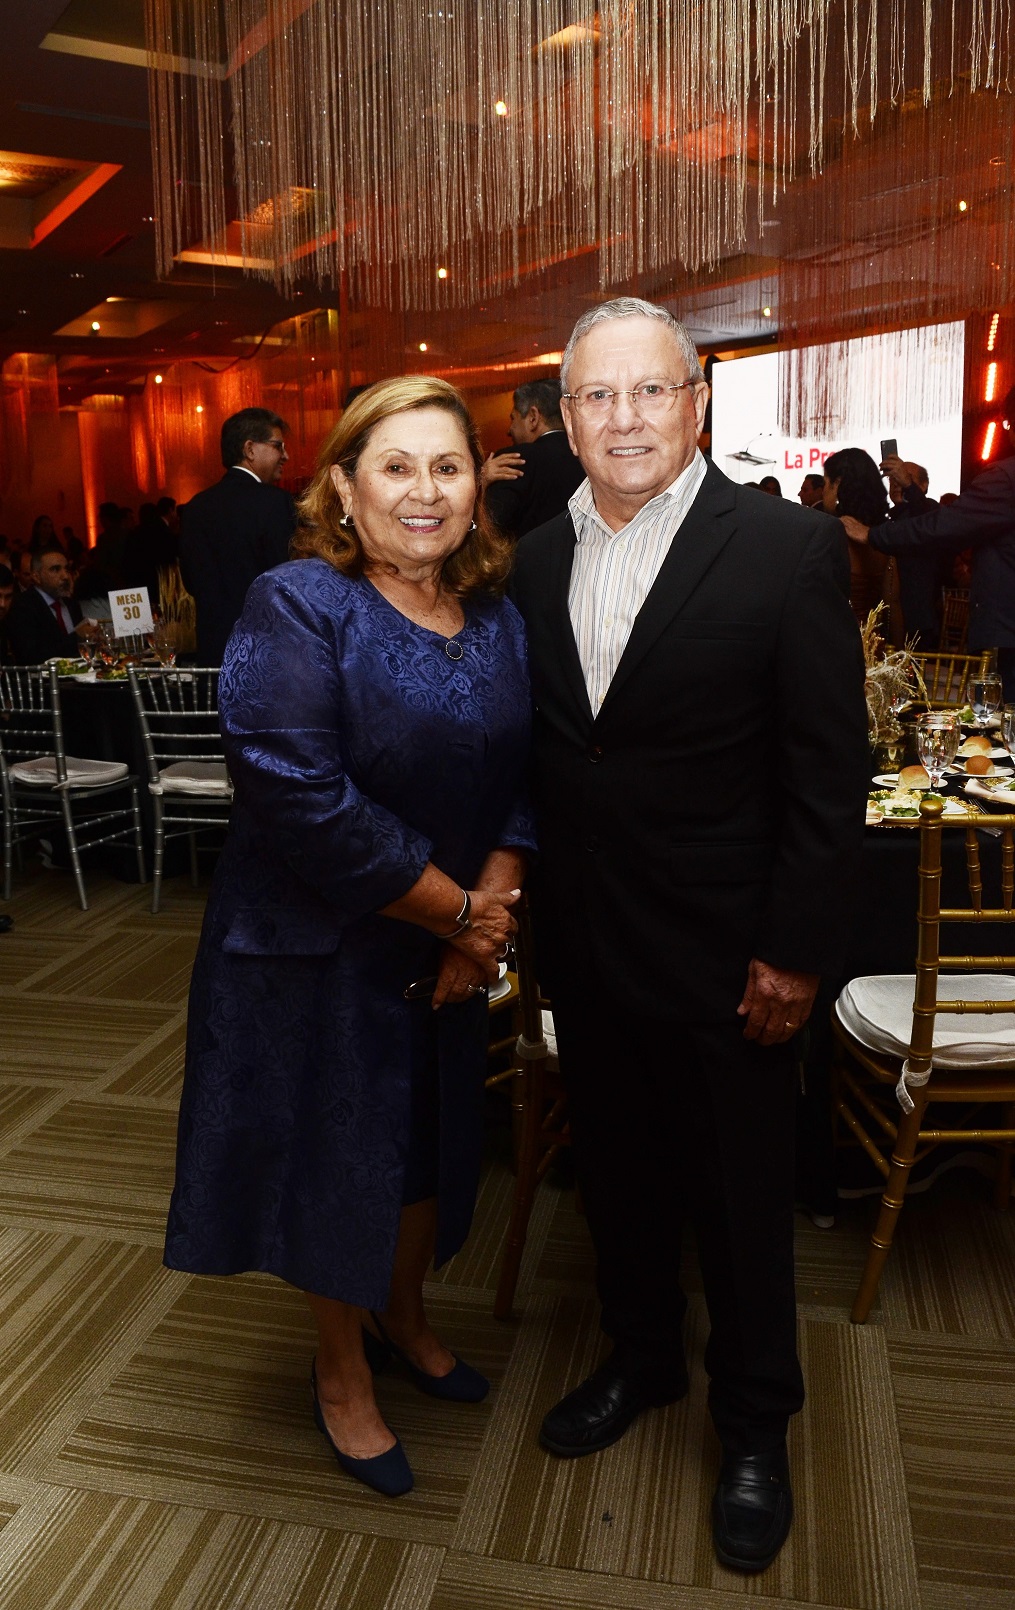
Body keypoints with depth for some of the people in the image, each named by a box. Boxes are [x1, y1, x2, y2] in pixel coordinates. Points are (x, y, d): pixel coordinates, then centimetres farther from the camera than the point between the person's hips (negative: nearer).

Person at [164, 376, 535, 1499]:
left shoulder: (498, 619, 1)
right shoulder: (296, 609, -18)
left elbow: (520, 784, 1)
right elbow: (304, 804, -26)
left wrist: (490, 912, -14)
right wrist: (458, 909, -20)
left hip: (450, 949, 6)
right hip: (319, 950, -5)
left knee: (430, 1142, 20)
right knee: (335, 1151, 12)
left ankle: (404, 1318, 49)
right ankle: (342, 1368, 38)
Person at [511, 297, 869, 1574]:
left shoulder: (788, 547, -13)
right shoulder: (536, 558, 2)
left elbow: (829, 772, -12)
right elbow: (532, 748, 8)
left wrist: (794, 955, -13)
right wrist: (515, 896, 5)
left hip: (721, 954, -4)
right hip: (581, 946, 5)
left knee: (741, 1194, 14)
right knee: (613, 1168, 22)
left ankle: (754, 1423, 39)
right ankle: (640, 1358, 48)